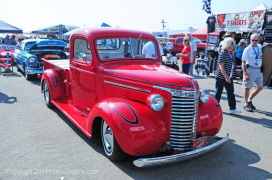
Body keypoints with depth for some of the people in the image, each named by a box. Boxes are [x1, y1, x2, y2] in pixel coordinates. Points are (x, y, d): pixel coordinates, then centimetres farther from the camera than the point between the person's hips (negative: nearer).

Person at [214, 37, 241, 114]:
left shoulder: (231, 52, 8)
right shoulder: (223, 53, -18)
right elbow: (221, 66, -22)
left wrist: (229, 77, 17)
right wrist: (226, 77, -26)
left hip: (229, 77, 8)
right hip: (221, 77, -8)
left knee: (231, 92, 7)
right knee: (218, 92, 5)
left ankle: (232, 108, 12)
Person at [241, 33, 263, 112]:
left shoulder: (260, 47, 6)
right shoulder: (247, 49, -13)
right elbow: (243, 62, -15)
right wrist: (245, 74, -20)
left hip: (259, 70, 7)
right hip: (250, 70, -7)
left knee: (260, 87, 11)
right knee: (247, 88, 2)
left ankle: (249, 100, 28)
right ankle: (246, 104, 16)